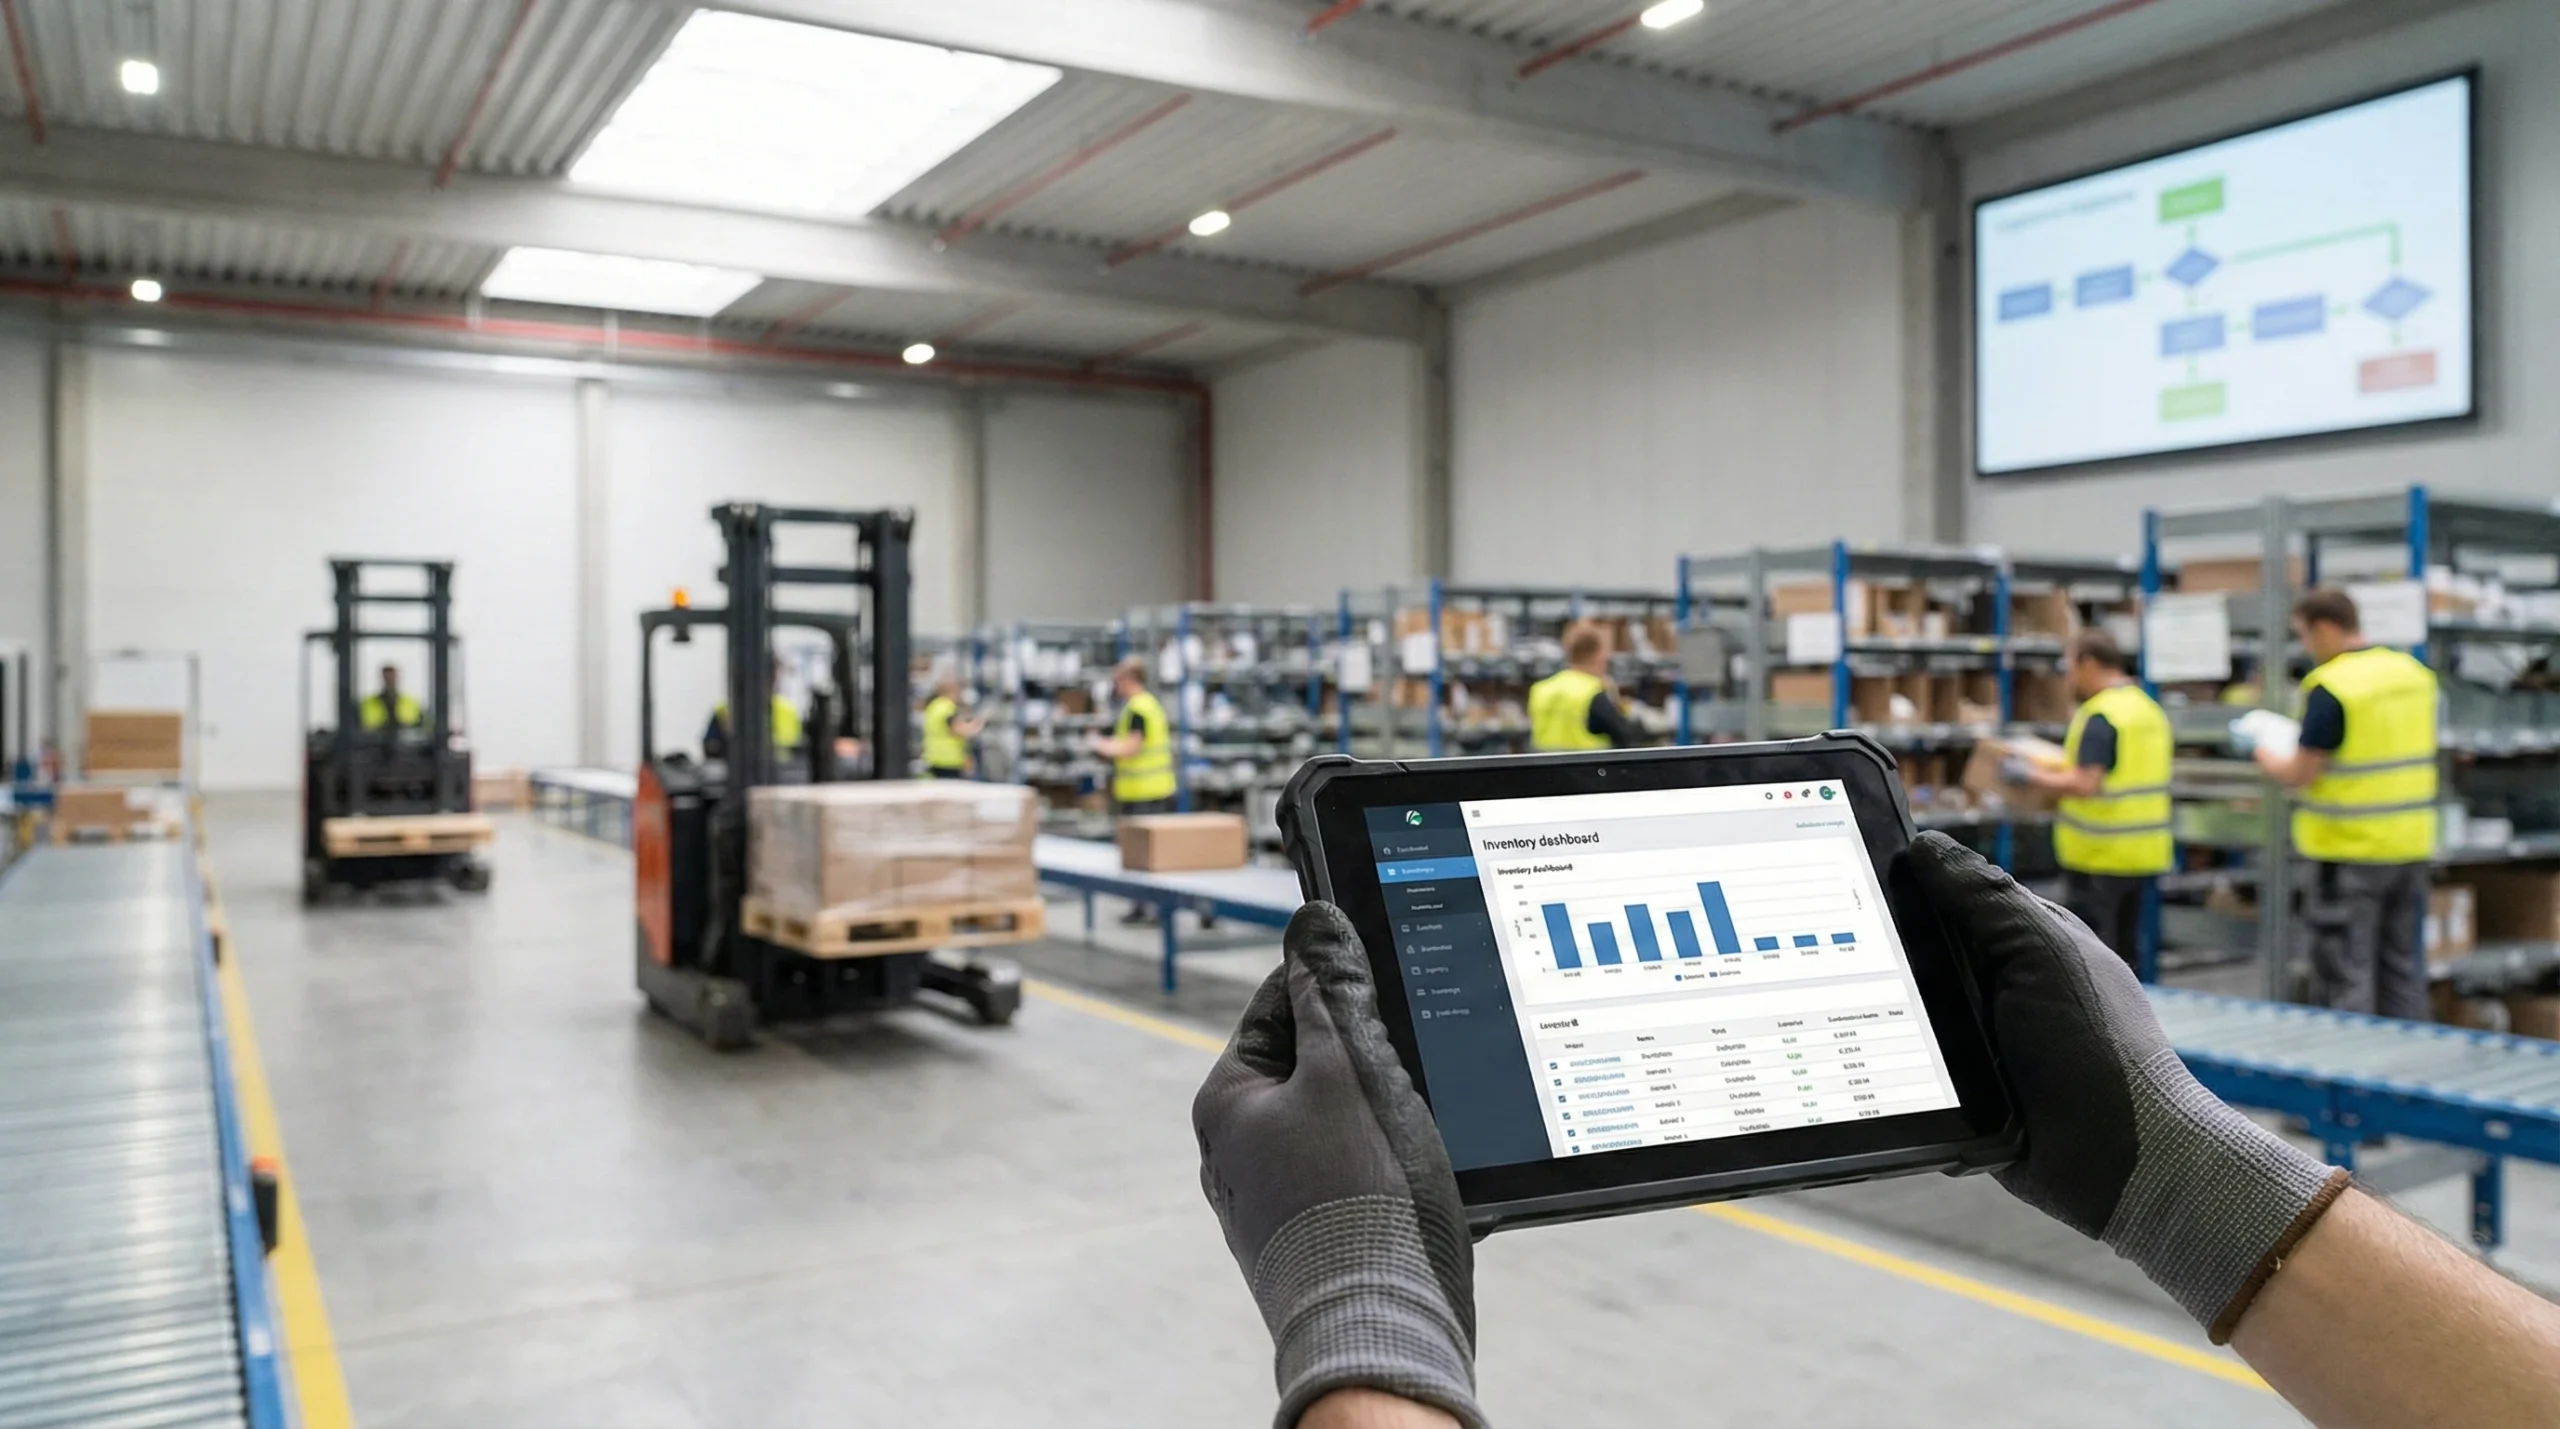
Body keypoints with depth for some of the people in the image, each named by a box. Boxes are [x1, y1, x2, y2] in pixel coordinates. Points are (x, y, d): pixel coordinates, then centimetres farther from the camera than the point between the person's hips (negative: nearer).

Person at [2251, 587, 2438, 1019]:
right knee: (2403, 967, 15)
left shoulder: (2330, 687, -17)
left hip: (2351, 853, -7)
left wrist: (2266, 757, 4)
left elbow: (2300, 774, -15)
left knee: (2344, 972, 1)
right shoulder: (2415, 673, 6)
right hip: (2412, 846, 7)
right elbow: (2398, 752, 17)